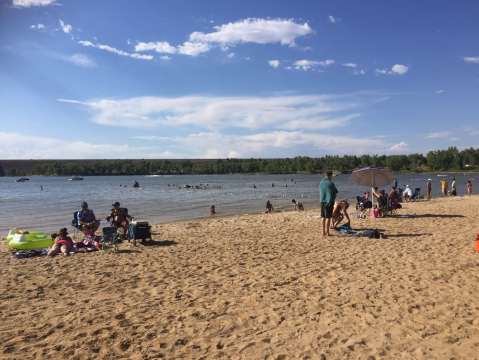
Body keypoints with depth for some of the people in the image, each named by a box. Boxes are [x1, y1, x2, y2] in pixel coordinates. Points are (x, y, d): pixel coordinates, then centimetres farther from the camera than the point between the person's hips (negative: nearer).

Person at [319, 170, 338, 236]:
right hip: (329, 201, -6)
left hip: (322, 201, 6)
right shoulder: (330, 183, -13)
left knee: (324, 217, 11)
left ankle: (324, 232, 16)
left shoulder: (321, 183, 5)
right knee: (328, 217, -1)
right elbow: (336, 192, -4)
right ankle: (327, 232, 2)